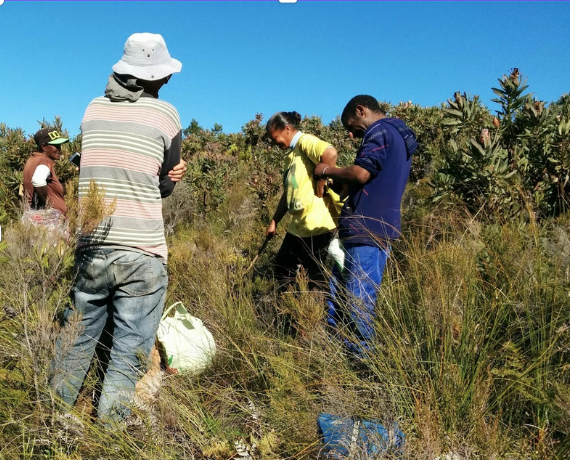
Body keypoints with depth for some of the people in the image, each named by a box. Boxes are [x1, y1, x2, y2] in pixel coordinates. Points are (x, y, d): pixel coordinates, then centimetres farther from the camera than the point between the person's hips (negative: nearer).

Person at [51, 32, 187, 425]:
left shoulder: (94, 108, 9)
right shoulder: (165, 114, -2)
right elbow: (166, 185, 6)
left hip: (91, 248, 5)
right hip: (141, 253, -4)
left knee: (76, 341, 21)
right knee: (129, 356, 5)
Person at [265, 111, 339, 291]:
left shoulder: (305, 141, -9)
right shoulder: (291, 155, 19)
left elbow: (330, 153, -31)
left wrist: (320, 186, -23)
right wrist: (274, 221, 23)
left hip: (316, 225, -10)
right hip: (297, 226, 10)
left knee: (317, 278, 1)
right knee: (282, 268, 18)